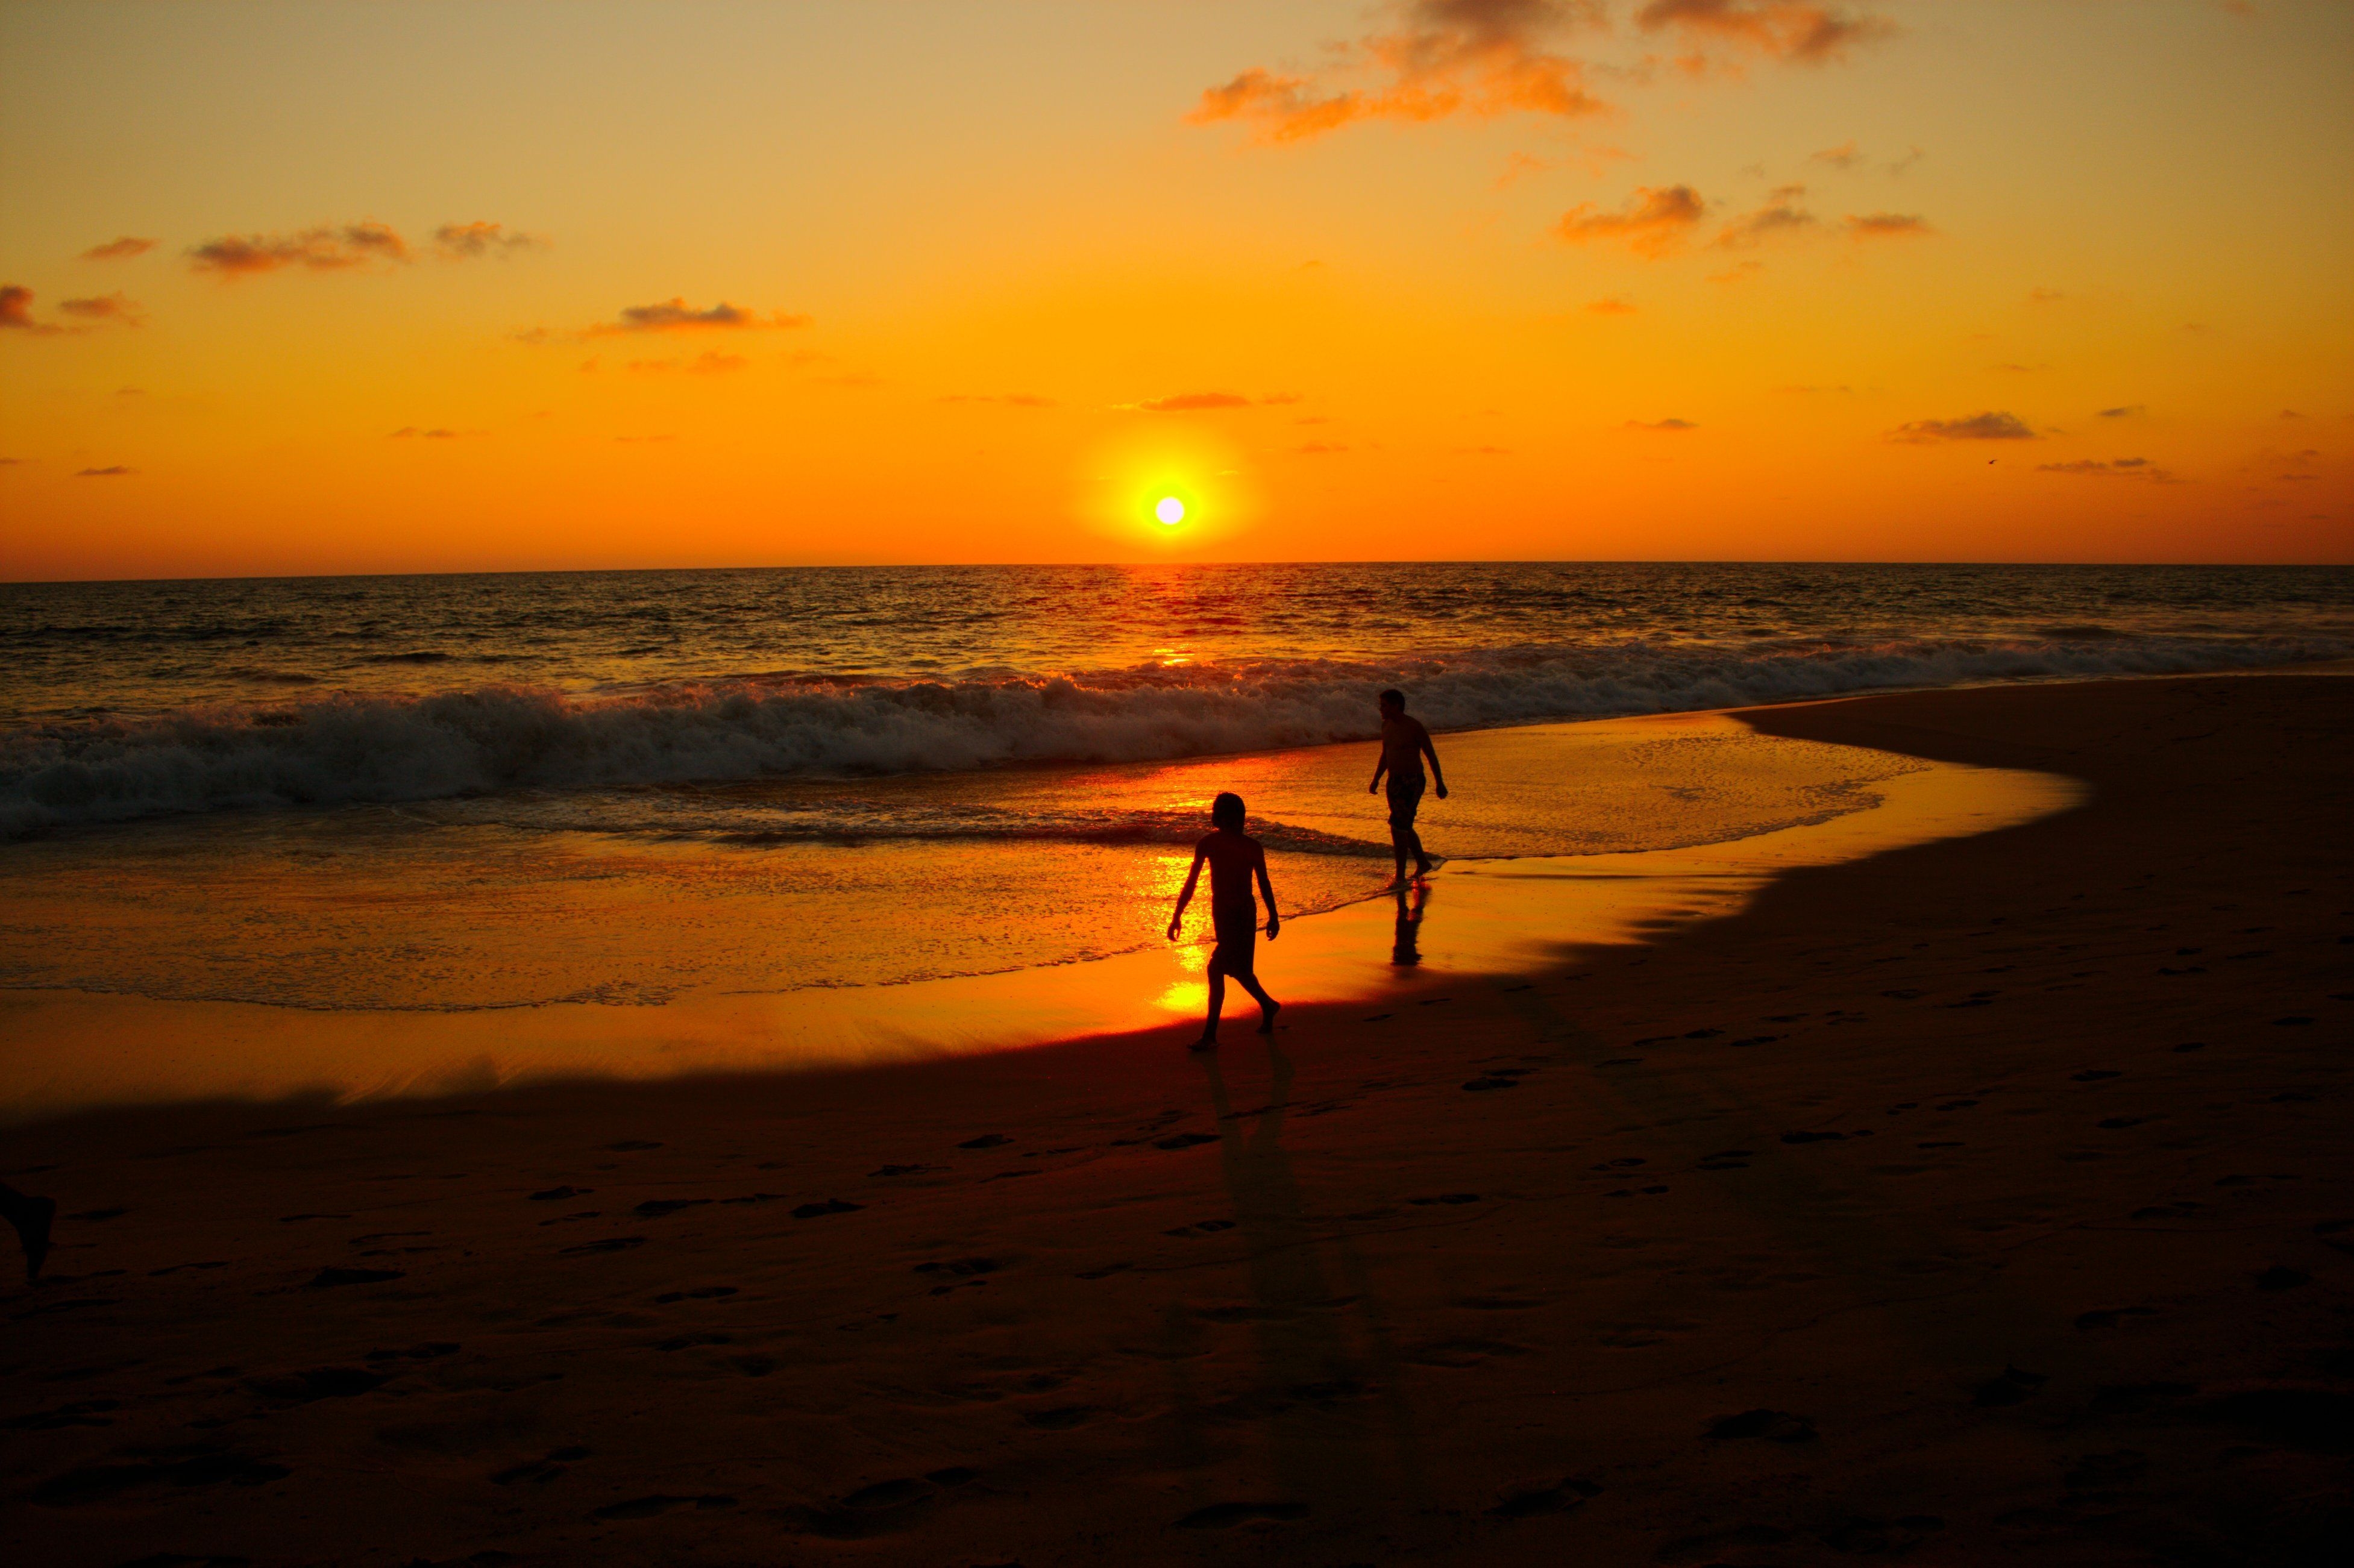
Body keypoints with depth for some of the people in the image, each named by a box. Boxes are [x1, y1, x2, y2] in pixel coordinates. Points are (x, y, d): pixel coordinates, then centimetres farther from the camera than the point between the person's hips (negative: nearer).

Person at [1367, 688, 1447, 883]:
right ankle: (1423, 863, 36)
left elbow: (1431, 755, -8)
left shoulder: (1414, 727, -14)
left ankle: (1400, 876, -10)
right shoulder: (1387, 725, 8)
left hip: (1412, 783, -8)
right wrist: (1376, 779, 12)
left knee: (1398, 827, -14)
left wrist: (1440, 783, -6)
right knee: (1404, 828, 17)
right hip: (1395, 781, 8)